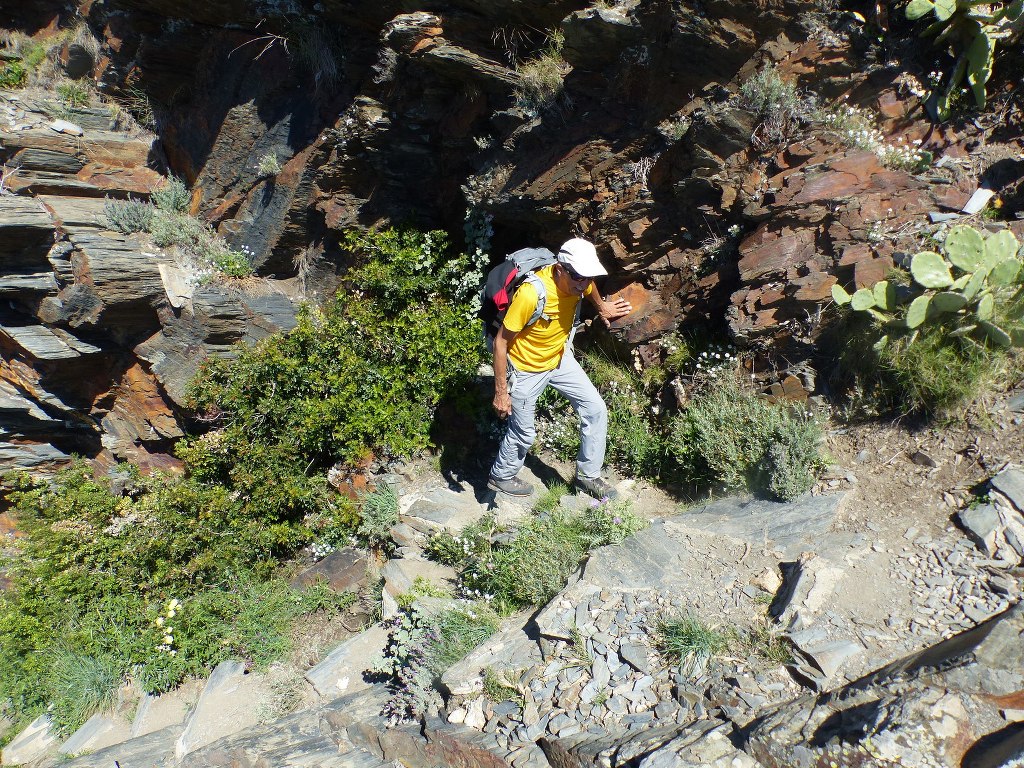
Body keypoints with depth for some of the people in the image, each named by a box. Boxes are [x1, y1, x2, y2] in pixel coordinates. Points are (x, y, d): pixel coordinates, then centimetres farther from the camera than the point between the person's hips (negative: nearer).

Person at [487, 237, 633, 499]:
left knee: (596, 409, 4)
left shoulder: (576, 280, -17)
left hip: (560, 358, 6)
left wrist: (602, 307, 22)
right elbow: (501, 342, -27)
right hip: (526, 369, -6)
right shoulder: (531, 294, -37)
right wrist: (501, 392, -23)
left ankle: (588, 475, 22)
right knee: (523, 434, 9)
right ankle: (500, 477, 38)